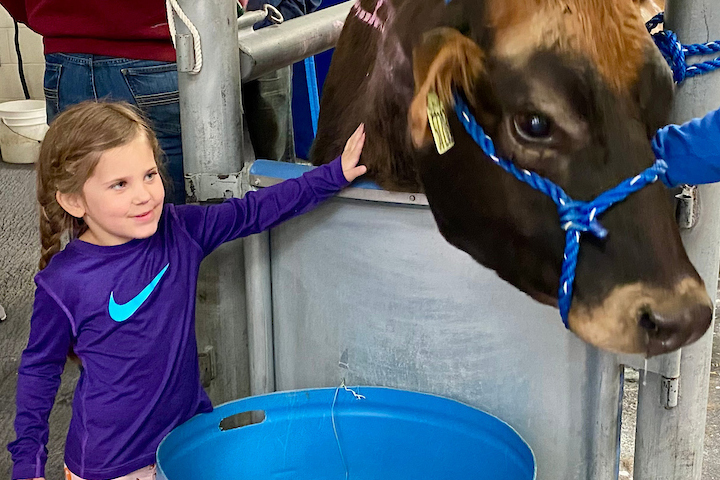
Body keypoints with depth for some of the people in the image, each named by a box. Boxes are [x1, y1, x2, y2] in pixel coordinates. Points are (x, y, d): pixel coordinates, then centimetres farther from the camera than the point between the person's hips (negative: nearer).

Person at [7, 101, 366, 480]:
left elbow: (254, 211, 2)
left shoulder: (179, 230, -7)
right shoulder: (63, 283, -15)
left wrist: (334, 174, 3)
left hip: (190, 431, 4)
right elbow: (39, 368, -4)